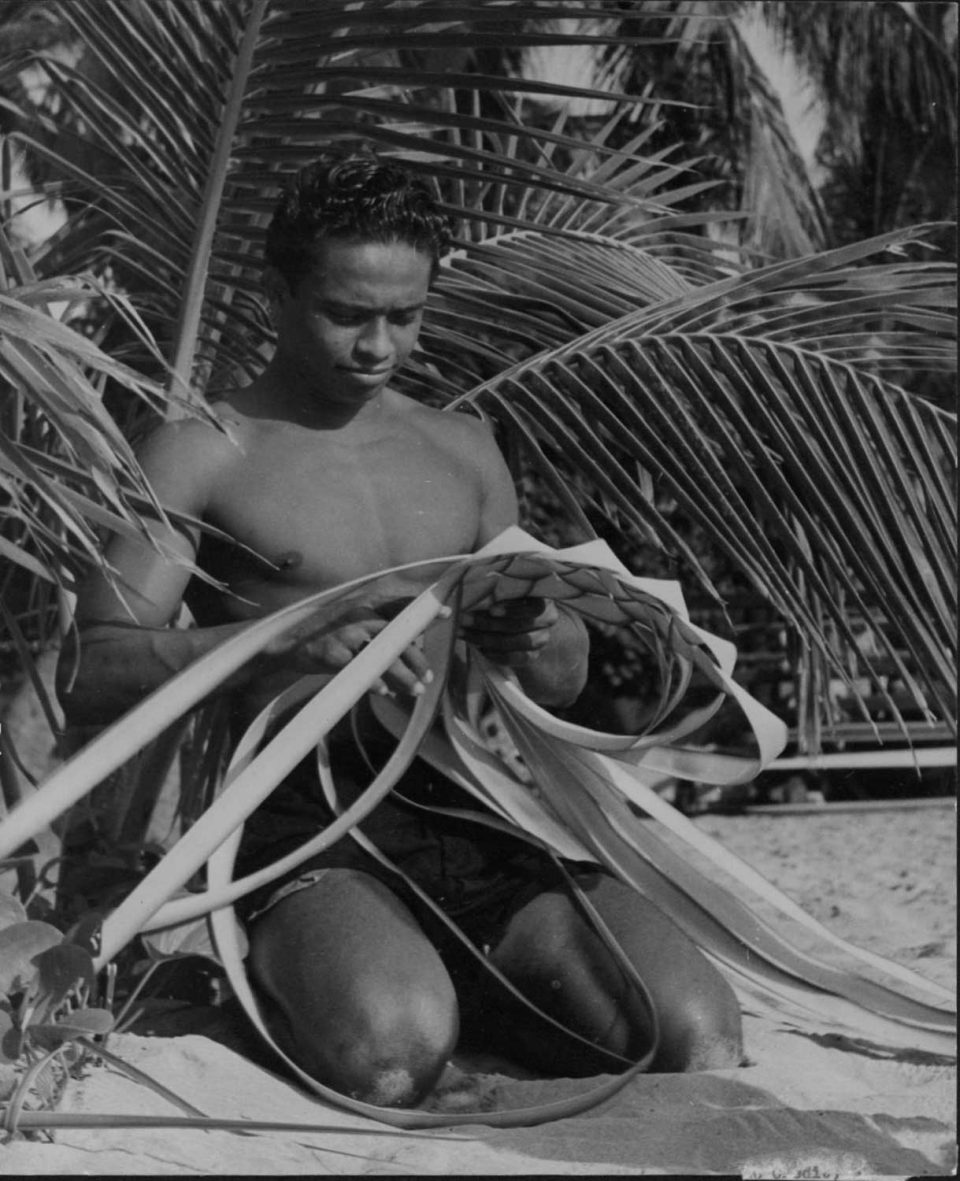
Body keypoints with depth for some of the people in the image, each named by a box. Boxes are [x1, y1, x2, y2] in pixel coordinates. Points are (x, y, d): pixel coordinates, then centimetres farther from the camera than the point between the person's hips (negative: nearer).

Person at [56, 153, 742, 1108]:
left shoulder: (461, 449, 20)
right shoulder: (205, 454, 4)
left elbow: (566, 680, 23)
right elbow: (88, 674, -7)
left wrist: (536, 641, -4)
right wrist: (295, 642, -22)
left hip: (478, 811, 5)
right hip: (306, 820, -4)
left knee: (699, 1036, -19)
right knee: (395, 1056, -36)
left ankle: (464, 992, 4)